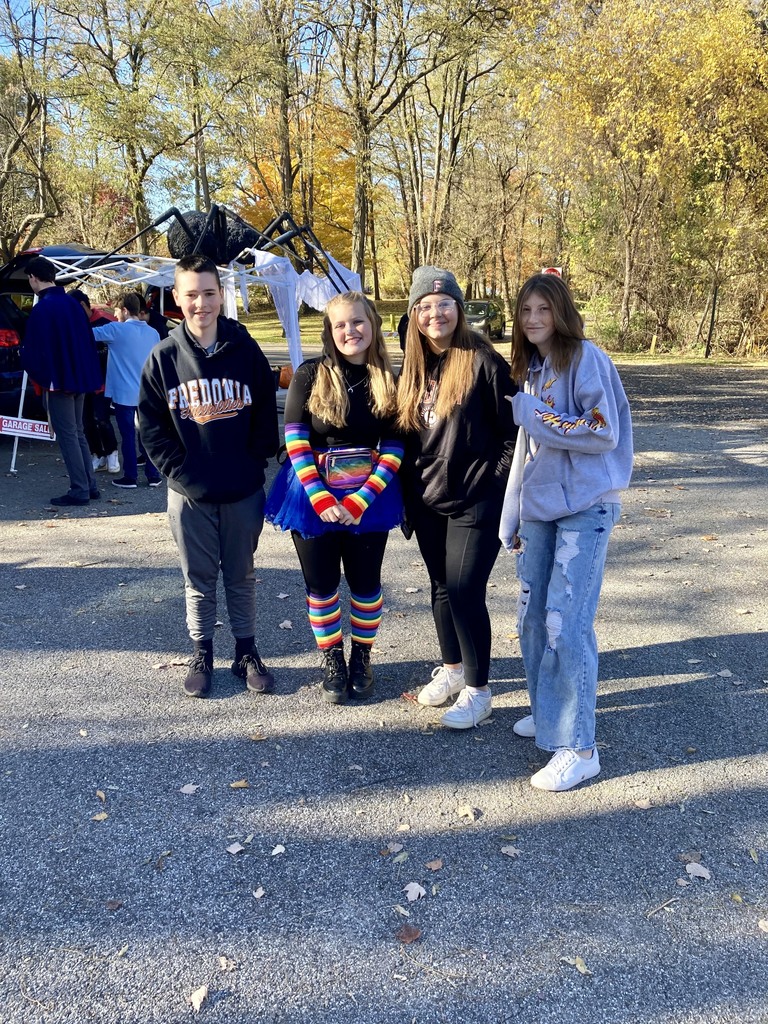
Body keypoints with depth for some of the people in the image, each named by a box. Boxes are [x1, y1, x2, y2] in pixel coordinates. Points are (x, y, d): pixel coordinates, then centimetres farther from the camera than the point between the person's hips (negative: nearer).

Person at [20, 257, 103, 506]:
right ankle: (90, 485, 19)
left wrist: (37, 373, 4)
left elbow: (32, 351, -14)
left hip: (58, 381, -8)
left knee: (67, 436, -2)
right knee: (78, 432, 16)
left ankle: (79, 490, 1)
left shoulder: (41, 309, -16)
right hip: (79, 378, 8)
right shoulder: (72, 303, 9)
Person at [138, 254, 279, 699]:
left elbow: (266, 417, 1)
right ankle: (202, 654, 28)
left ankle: (247, 650, 29)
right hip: (190, 494, 0)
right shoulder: (163, 357, -1)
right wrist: (182, 474, -8)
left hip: (243, 492, 0)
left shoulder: (246, 351, -2)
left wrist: (253, 467, -6)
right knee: (199, 580, 12)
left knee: (242, 577, 13)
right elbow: (152, 428, 0)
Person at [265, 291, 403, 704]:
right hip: (314, 497, -1)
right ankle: (331, 660, 26)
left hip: (369, 498, 1)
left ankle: (361, 658, 30)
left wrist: (361, 500, -15)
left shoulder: (388, 382, -1)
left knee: (365, 582, 10)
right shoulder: (310, 375, -5)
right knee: (321, 583, 8)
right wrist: (320, 498, -17)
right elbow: (295, 441, -8)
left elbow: (394, 448, -5)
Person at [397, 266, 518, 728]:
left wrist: (497, 482, -11)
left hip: (475, 504, -6)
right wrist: (409, 492, 13)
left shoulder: (483, 362, -12)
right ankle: (452, 667, 35)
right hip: (428, 503, 6)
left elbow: (515, 431, -10)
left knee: (464, 592, -5)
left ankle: (478, 689, 13)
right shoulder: (414, 368, 8)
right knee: (441, 589, 16)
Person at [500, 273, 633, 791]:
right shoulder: (531, 369, 15)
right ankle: (548, 711, 29)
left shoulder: (586, 358, -8)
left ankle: (578, 747, -2)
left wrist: (534, 415, -17)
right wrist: (513, 516, 18)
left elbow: (605, 434, -16)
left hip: (586, 507, -8)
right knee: (531, 614, 11)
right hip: (540, 507, 8)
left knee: (566, 621, -12)